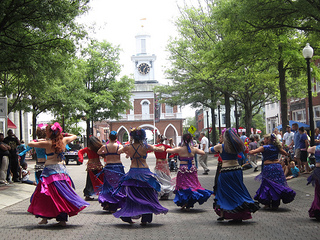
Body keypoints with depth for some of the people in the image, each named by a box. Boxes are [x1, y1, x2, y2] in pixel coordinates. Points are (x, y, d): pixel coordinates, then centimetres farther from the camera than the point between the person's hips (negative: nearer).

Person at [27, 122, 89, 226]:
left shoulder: (47, 143, -10)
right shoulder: (63, 140, 3)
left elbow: (30, 144, -2)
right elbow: (74, 136, 23)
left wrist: (35, 141, 17)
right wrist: (64, 134, 28)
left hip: (50, 171, -5)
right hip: (61, 170, 5)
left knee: (44, 195, 7)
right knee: (62, 194, 6)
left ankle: (45, 217, 7)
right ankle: (62, 219, 6)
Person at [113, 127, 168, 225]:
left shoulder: (128, 147, -1)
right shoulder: (145, 146, -7)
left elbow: (119, 151, 19)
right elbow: (158, 149, 1)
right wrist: (162, 148, 23)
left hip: (133, 172, 2)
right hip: (144, 172, -2)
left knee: (131, 196, 11)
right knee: (146, 196, 7)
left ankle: (127, 217, 11)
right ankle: (145, 219, 5)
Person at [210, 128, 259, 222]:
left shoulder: (221, 146, -5)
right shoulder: (237, 146, 3)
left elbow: (210, 150, 12)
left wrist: (214, 147, 32)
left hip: (225, 170, -3)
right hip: (237, 169, 3)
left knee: (223, 192, 9)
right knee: (238, 191, 11)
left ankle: (222, 214, 10)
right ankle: (239, 215, 10)